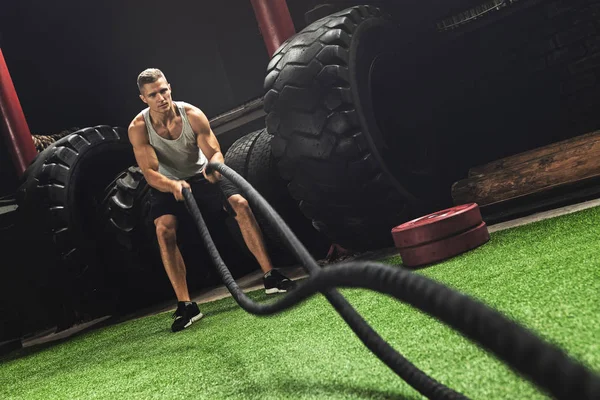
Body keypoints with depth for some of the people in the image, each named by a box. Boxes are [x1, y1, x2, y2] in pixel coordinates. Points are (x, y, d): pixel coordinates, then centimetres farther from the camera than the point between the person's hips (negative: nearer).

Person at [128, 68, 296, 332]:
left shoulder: (192, 114, -20)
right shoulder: (138, 128, -21)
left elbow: (215, 151, -23)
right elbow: (149, 172, -26)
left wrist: (214, 165, -47)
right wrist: (173, 185, -47)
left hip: (201, 176, 1)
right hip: (166, 185, -1)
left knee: (240, 204, -20)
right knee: (164, 229, -27)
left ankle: (270, 276, -13)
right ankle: (185, 305, -22)